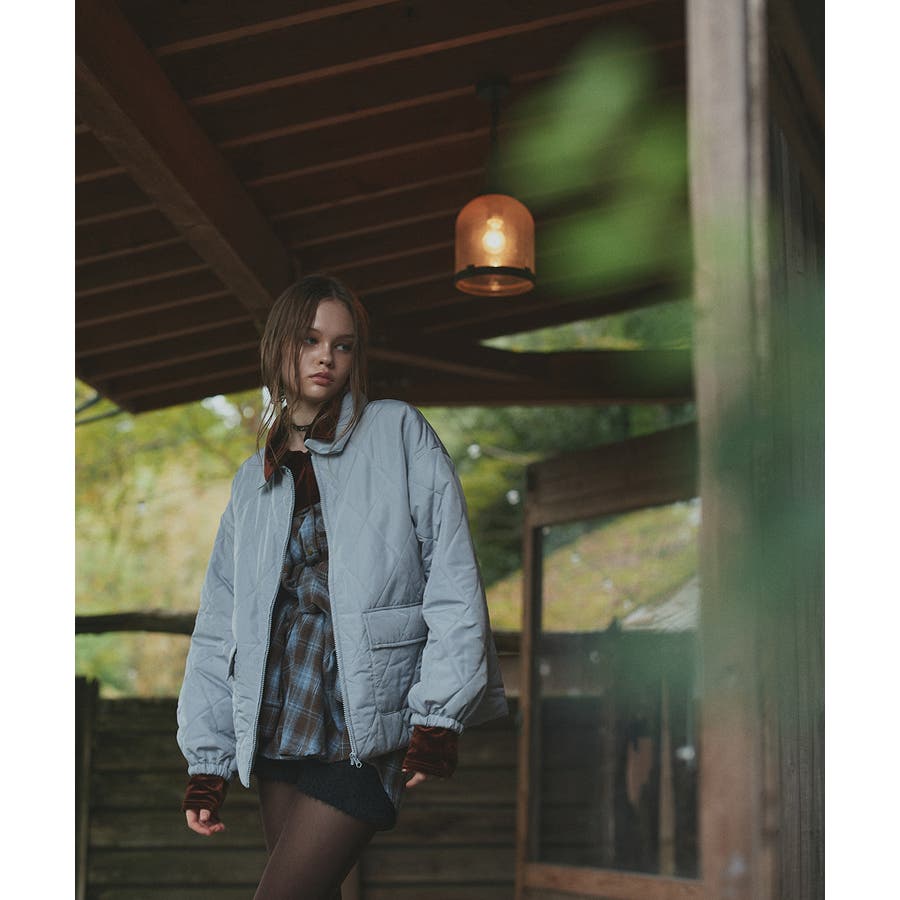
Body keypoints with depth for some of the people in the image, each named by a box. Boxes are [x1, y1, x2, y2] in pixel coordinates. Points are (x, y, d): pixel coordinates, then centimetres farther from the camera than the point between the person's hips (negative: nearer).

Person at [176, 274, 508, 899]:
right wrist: (206, 760, 9)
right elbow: (220, 629, 15)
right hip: (280, 723, 5)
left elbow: (453, 573, -6)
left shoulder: (398, 433, 1)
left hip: (368, 724, -5)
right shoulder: (254, 481, 15)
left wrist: (439, 715, -13)